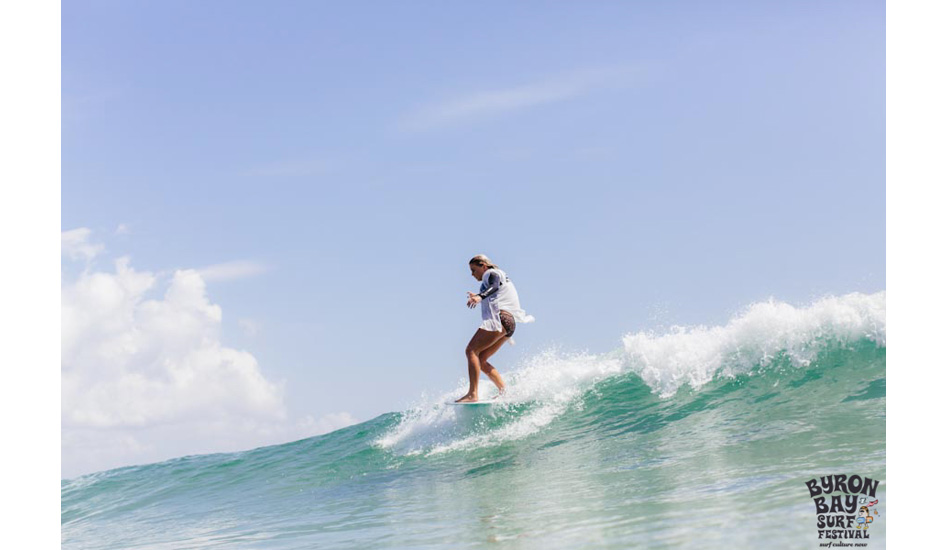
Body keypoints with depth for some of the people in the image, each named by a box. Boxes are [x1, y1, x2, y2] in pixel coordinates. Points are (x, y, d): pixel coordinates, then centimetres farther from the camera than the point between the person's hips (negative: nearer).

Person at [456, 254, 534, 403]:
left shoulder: (492, 273, 2)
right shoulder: (503, 278, 29)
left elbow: (494, 286, -20)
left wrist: (480, 297, -39)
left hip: (499, 318, -10)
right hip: (510, 323, 10)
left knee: (471, 351, -17)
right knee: (480, 360, 8)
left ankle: (473, 394, -29)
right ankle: (505, 391, 0)